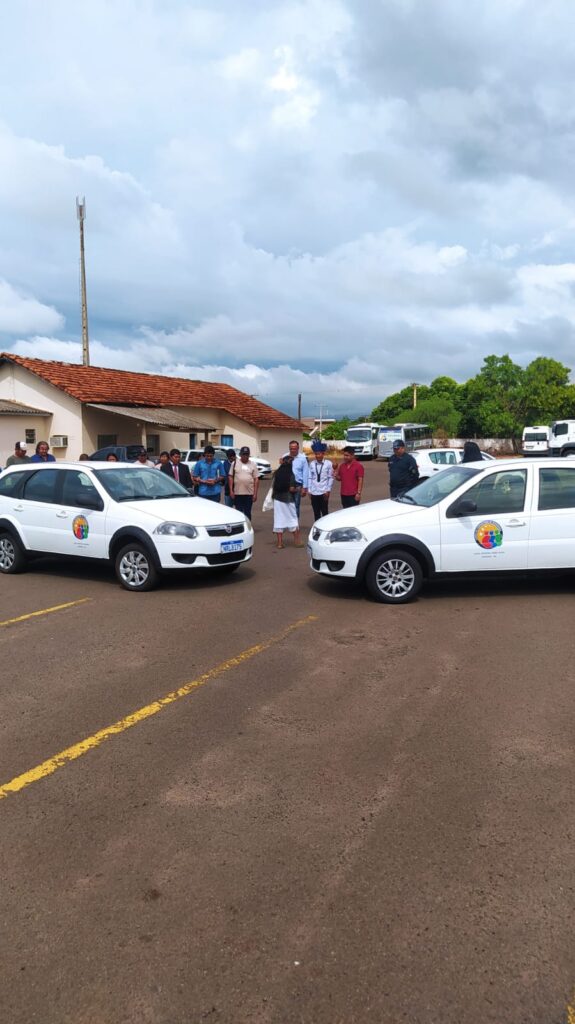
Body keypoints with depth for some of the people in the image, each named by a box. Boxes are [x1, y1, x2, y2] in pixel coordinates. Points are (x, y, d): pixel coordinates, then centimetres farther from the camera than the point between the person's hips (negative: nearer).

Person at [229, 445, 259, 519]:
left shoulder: (253, 464, 5)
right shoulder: (235, 463, 3)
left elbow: (256, 479, 3)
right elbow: (231, 477, 4)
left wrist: (255, 493, -3)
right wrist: (231, 490, -4)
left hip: (249, 493, 0)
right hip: (237, 493, 0)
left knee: (247, 512, 5)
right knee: (238, 513, 4)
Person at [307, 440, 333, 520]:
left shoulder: (328, 463, -4)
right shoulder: (312, 464, 2)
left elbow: (330, 478, -2)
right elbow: (309, 478, 5)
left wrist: (328, 491, -5)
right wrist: (309, 490, 3)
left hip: (324, 492, -2)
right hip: (314, 492, 3)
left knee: (324, 512, 3)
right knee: (316, 513, 9)